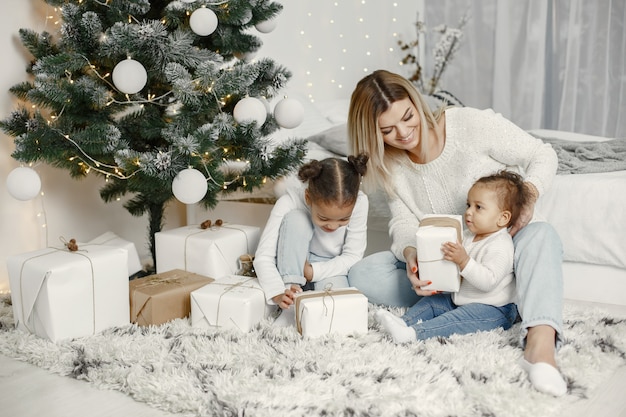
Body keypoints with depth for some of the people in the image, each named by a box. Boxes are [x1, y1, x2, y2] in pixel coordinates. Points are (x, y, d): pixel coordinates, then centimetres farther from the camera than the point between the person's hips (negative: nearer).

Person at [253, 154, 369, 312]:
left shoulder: (359, 202, -23)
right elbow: (263, 256, -28)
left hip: (330, 270, 0)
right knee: (295, 219, -31)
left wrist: (311, 271, -26)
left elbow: (352, 257, -15)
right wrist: (278, 294, -44)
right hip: (292, 273, 0)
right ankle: (289, 305, -27)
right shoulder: (289, 203, -27)